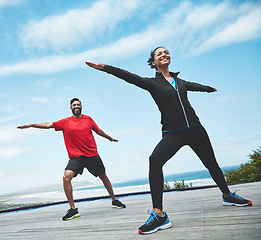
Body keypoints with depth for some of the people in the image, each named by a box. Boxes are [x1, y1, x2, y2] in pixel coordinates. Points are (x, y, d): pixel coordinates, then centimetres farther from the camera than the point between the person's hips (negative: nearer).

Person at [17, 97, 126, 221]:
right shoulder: (65, 122, 3)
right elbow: (48, 125, -1)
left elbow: (98, 131, 20)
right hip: (76, 156, -1)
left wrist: (109, 138, 33)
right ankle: (73, 209, -9)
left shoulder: (88, 119, 6)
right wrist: (31, 125, -9)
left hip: (92, 155, 1)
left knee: (103, 176, 11)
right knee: (66, 177, -21)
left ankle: (114, 201, 32)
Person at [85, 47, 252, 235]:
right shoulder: (152, 83, 2)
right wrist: (104, 67, -21)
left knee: (211, 163, 14)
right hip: (172, 133, -4)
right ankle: (159, 215, -25)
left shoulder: (178, 80, 14)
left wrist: (208, 88, 54)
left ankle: (228, 195, 42)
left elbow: (192, 85, 34)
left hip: (195, 129, 5)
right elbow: (129, 76, -10)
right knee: (155, 160, -30)